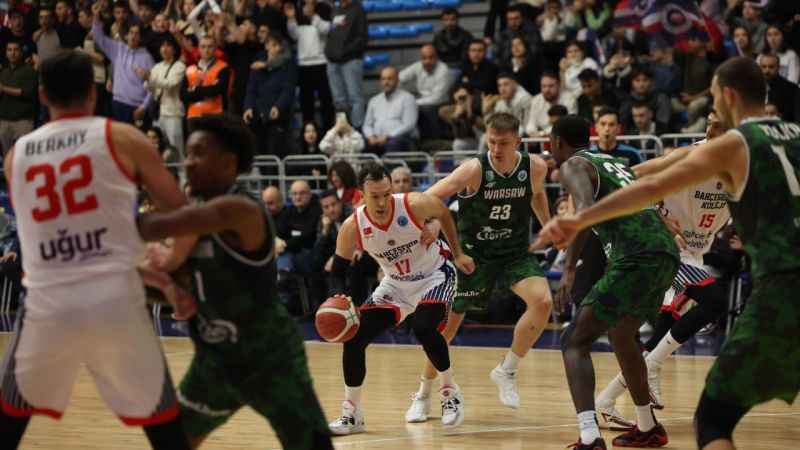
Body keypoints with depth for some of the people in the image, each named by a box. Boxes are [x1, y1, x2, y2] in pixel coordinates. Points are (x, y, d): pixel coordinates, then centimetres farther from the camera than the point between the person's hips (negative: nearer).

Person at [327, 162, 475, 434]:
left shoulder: (415, 205, -28)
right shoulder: (352, 227, -22)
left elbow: (444, 214, -4)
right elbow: (338, 271, -11)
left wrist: (458, 254, 2)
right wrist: (338, 300, -31)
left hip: (434, 274, -4)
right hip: (395, 283, 4)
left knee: (423, 328, -30)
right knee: (354, 337, -8)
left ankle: (450, 392, -5)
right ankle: (351, 413, 8)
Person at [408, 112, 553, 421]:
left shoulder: (535, 167, -10)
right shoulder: (474, 170, -23)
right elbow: (431, 198, -33)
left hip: (515, 253, 2)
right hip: (473, 253, -2)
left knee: (542, 301, -23)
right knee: (448, 322, 1)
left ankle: (506, 371, -2)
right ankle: (423, 396, 22)